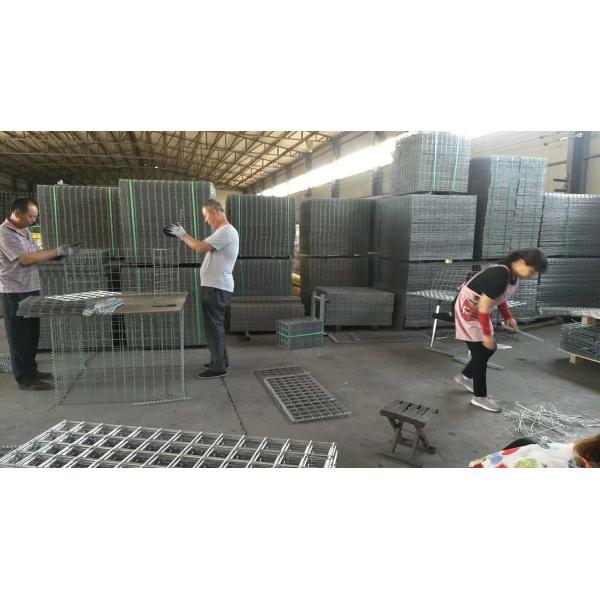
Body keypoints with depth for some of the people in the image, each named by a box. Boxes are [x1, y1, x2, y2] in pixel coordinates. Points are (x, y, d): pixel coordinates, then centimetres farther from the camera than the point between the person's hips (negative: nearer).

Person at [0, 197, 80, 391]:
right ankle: (24, 379, 9)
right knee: (20, 336, 0)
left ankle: (31, 370, 29)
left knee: (32, 333, 16)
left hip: (31, 289, 8)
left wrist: (60, 254, -1)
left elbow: (36, 254, 14)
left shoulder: (25, 231, 12)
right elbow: (26, 259, -23)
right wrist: (58, 251, -22)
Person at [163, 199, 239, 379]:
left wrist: (182, 234, -11)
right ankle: (220, 361, 28)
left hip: (217, 288, -11)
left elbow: (201, 247, -22)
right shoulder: (222, 231, 18)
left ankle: (218, 367, 5)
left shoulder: (225, 231, -17)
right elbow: (204, 247, 19)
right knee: (215, 326, 17)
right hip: (215, 287, 11)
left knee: (214, 326, -4)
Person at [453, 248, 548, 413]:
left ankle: (465, 376, 34)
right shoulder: (500, 275, -30)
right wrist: (487, 334, -22)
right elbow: (484, 305, -28)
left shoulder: (513, 275, 0)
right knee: (481, 352, -5)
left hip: (478, 310, 9)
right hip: (466, 309, -9)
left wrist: (508, 317, 2)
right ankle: (480, 396, 10)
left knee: (489, 348, 14)